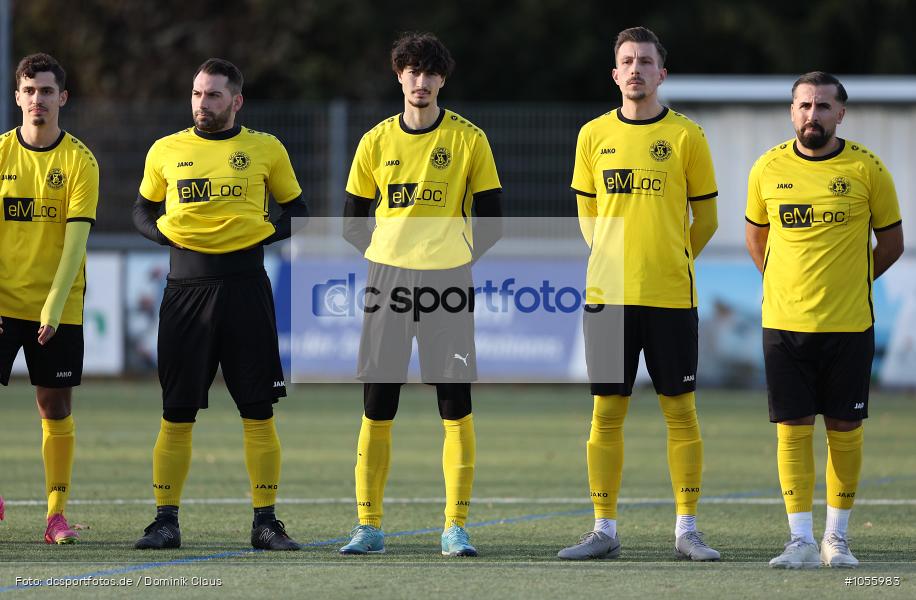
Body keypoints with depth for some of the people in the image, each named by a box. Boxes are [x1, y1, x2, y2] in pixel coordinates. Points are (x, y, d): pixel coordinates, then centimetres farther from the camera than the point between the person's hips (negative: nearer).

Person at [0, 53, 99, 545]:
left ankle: (57, 513, 7)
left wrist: (54, 305, -19)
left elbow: (76, 238, -9)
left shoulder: (79, 161, -3)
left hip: (58, 308, -1)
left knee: (56, 407, 1)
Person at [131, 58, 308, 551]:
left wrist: (268, 231, -6)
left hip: (244, 285, -1)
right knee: (177, 413, 0)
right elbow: (143, 211, 19)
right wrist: (163, 233, -1)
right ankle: (165, 520, 7)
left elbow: (296, 211, 13)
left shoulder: (265, 149, 6)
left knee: (258, 411, -2)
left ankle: (265, 521, 5)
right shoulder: (166, 151, 9)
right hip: (185, 286, 1)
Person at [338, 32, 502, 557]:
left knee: (457, 405, -5)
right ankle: (369, 527, 7)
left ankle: (456, 528, -1)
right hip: (388, 279, 2)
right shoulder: (377, 141, 7)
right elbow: (353, 222, 14)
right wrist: (391, 254, 5)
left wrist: (458, 257, 1)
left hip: (449, 283, -2)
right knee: (377, 408, 1)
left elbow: (490, 222, 6)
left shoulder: (468, 139, 2)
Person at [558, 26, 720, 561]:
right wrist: (614, 262, 9)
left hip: (671, 295, -2)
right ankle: (605, 531, 8)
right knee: (607, 412, 2)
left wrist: (671, 261, 4)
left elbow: (706, 219, 7)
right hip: (607, 295, 2)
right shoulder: (595, 135, 7)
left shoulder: (686, 136, 0)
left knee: (681, 411, 1)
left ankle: (687, 531, 7)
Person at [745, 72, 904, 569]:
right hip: (784, 322, 1)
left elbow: (891, 242, 8)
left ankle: (837, 537, 12)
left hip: (849, 323, -1)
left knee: (844, 427, 3)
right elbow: (756, 235, 18)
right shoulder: (768, 169, 2)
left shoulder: (866, 168, -3)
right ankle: (801, 540, 3)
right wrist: (785, 284, 12)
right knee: (793, 428, -1)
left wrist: (850, 282, 9)